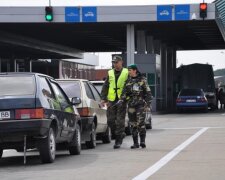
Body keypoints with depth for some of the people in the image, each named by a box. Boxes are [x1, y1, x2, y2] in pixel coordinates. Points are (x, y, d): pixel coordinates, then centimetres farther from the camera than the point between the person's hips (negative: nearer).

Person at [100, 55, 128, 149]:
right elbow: (105, 86, 13)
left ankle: (118, 141, -1)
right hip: (111, 100, 4)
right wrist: (103, 98, 4)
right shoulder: (110, 73, 13)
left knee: (120, 120, -5)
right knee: (110, 120, 1)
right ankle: (120, 134, 22)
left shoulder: (126, 73, 1)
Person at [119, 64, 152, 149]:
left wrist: (148, 104, -4)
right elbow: (125, 92, 7)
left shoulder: (142, 79, 1)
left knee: (140, 122, -16)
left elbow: (148, 93, 2)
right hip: (131, 105, 4)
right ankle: (135, 143, 9)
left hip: (141, 104, -4)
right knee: (133, 124, 4)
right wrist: (121, 100, -12)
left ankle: (142, 141, -12)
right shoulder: (128, 81, 11)